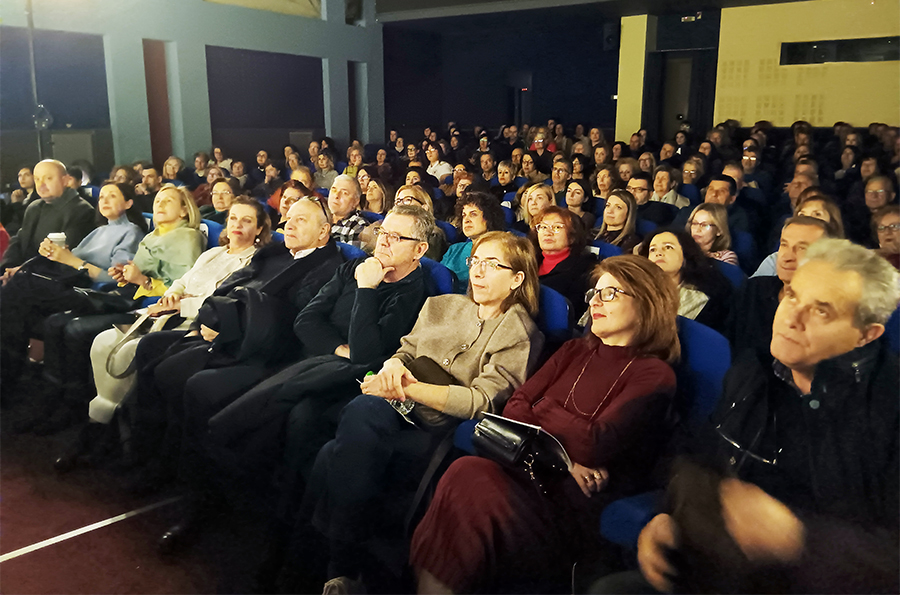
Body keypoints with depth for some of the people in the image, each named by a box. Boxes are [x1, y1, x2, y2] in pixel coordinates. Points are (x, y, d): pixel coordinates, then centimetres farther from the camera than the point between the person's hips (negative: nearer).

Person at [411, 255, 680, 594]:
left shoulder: (654, 374, 2)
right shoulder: (574, 352, 21)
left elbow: (597, 445, -10)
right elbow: (514, 408, 10)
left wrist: (541, 408, 4)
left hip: (577, 495, -5)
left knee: (468, 479, -31)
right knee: (466, 473, -28)